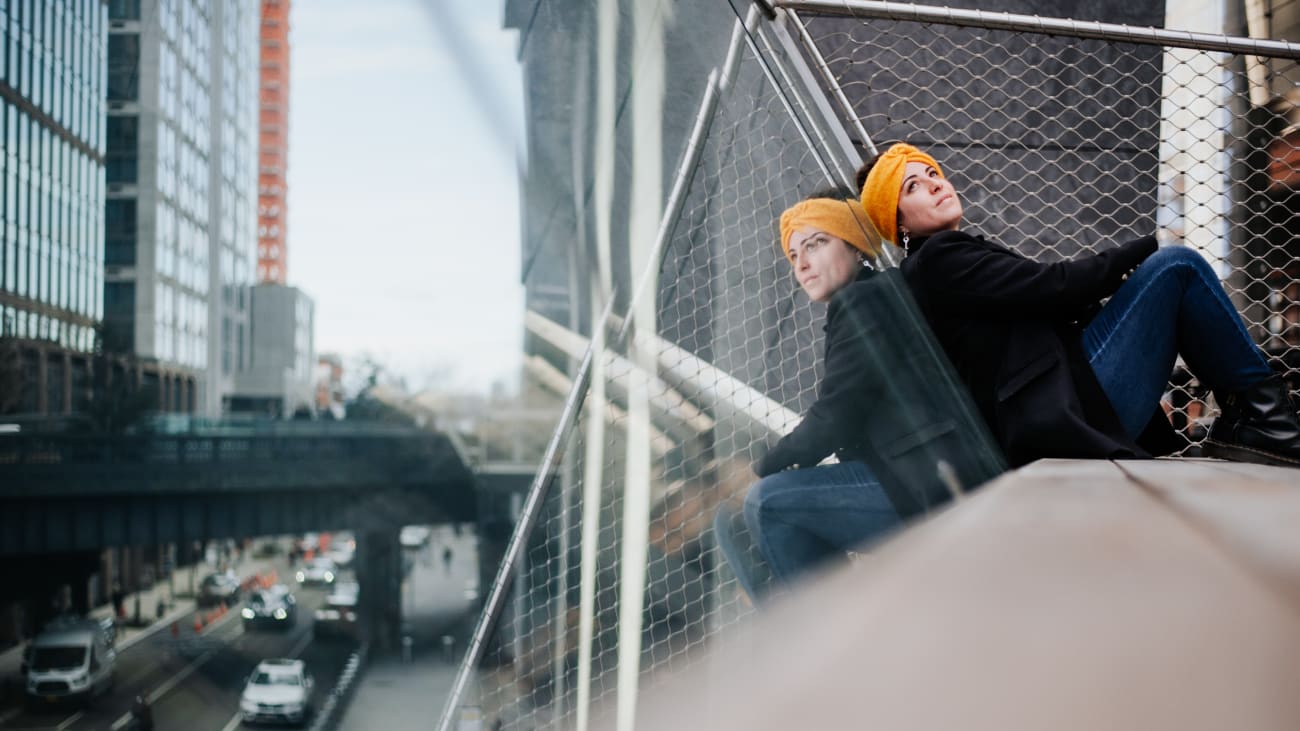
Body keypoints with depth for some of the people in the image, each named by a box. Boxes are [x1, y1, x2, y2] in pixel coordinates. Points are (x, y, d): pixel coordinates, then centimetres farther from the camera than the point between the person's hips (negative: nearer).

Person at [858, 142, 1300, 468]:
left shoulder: (952, 260, 25)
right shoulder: (938, 259, -6)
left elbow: (1043, 304, 18)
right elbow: (1052, 286, -12)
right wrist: (1148, 249, 0)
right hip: (1073, 409, -10)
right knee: (1176, 267, -9)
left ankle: (1243, 423, 10)